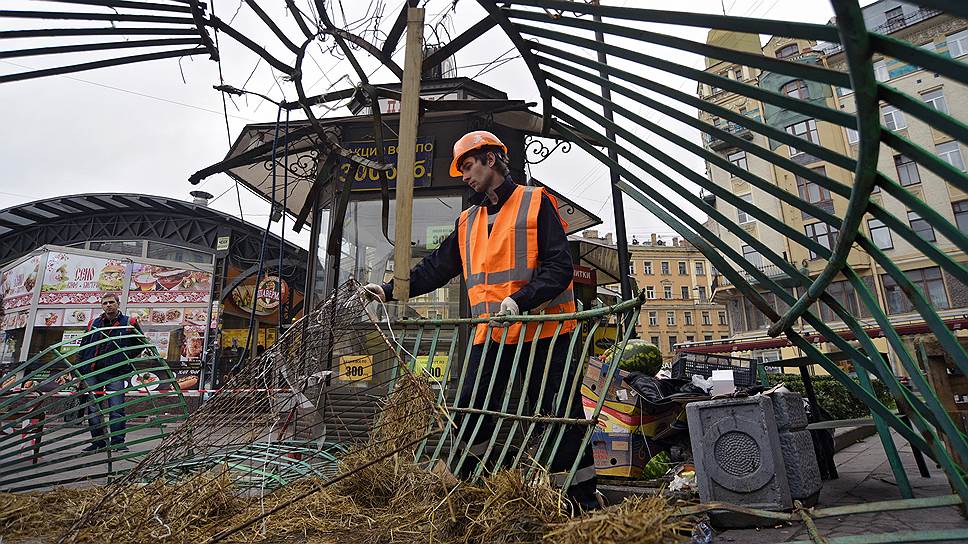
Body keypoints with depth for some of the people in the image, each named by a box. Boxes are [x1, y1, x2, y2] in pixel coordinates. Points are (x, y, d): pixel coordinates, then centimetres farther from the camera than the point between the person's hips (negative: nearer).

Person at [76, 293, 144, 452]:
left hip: (115, 373, -4)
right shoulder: (94, 324, 14)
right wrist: (79, 370, 10)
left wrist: (124, 358, -6)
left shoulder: (128, 323, 5)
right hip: (92, 373, 4)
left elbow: (140, 344, 7)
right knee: (93, 409, 7)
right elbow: (83, 348, 16)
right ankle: (98, 442, 17)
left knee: (116, 409, -5)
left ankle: (118, 442, 0)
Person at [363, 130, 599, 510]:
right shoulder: (468, 222, 18)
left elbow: (559, 266, -11)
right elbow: (436, 268, 18)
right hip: (490, 335, 6)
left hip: (542, 332, -5)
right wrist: (389, 291, 9)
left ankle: (583, 498, 18)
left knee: (561, 416, 1)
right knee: (470, 413, 7)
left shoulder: (536, 203, -1)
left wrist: (520, 300, -23)